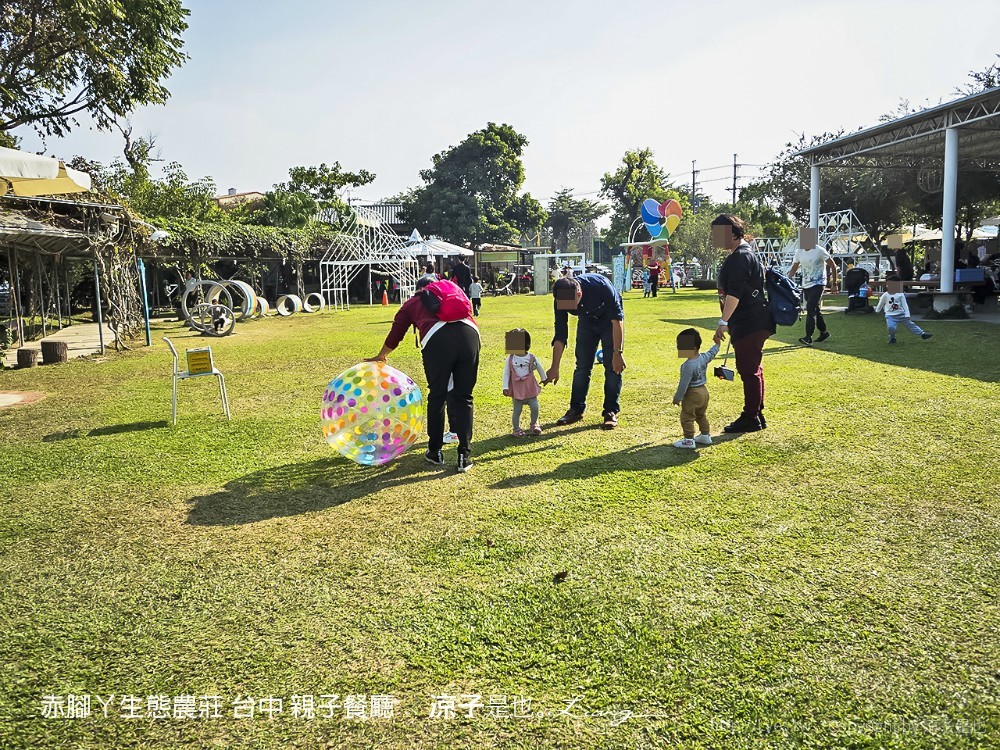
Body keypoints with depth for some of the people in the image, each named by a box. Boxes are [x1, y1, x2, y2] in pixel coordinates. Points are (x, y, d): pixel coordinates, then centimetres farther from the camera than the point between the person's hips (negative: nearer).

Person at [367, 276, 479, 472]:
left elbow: (395, 333, 36)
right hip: (470, 333, 2)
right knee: (463, 397, 12)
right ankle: (464, 456, 12)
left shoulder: (412, 303, 30)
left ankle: (435, 452, 27)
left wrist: (381, 356, 53)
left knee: (437, 397, 15)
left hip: (437, 339, -2)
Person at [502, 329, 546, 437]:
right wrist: (505, 387, -9)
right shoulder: (510, 359, -8)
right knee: (517, 410, 2)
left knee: (535, 408, 0)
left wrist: (544, 379, 23)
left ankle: (534, 424, 25)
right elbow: (506, 373, -4)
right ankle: (516, 429, 18)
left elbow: (540, 368, 11)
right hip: (517, 390, -1)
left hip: (530, 388, 1)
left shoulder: (531, 357, -5)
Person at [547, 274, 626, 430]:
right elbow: (560, 334, -17)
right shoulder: (561, 299, -26)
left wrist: (618, 353, -34)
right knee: (582, 365, 1)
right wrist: (555, 367, -16)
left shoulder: (601, 286, -40)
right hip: (587, 321, 3)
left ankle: (611, 412, -2)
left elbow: (617, 319, -32)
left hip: (609, 320, -3)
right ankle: (576, 409, 11)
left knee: (613, 366, -9)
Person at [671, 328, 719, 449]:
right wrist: (717, 343, 36)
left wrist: (677, 397, -13)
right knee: (701, 415, 23)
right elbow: (712, 352, 19)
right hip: (704, 391, 9)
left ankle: (689, 440, 4)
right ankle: (705, 436, 31)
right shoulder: (704, 358, -4)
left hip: (692, 394, -9)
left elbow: (684, 384, -22)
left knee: (687, 417, 2)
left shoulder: (688, 365, -26)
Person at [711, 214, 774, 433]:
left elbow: (734, 293, -25)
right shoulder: (743, 255, 18)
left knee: (749, 370, -4)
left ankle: (751, 418, 4)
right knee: (751, 370, 16)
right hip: (750, 323, 11)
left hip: (749, 325, -11)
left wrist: (723, 322, -27)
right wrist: (729, 323, 28)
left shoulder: (740, 257, -17)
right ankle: (756, 415, 25)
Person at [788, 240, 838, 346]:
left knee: (811, 309, -17)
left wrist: (834, 283, -5)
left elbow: (833, 266, -5)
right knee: (815, 310, 13)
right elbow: (793, 269, 12)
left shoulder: (819, 251, -11)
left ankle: (808, 337, -19)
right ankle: (824, 332, 28)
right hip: (806, 285, 6)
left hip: (818, 284, -6)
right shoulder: (799, 252, 4)